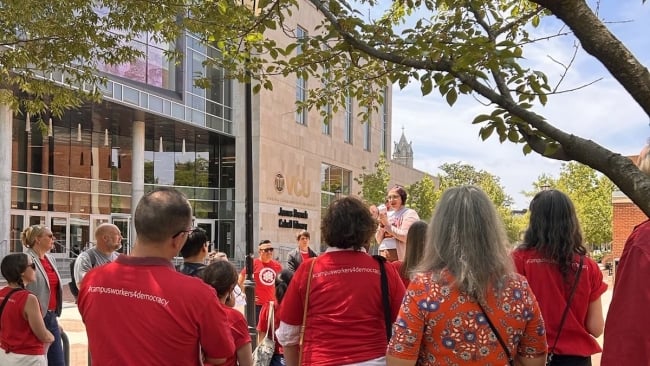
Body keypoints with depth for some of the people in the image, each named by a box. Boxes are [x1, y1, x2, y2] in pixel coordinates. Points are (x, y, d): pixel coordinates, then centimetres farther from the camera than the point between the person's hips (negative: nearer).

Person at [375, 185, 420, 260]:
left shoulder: (410, 213, 0)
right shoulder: (387, 214, 17)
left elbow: (406, 237, -13)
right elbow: (379, 240, 15)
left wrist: (387, 224, -11)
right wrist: (381, 224, -2)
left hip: (401, 258, -6)